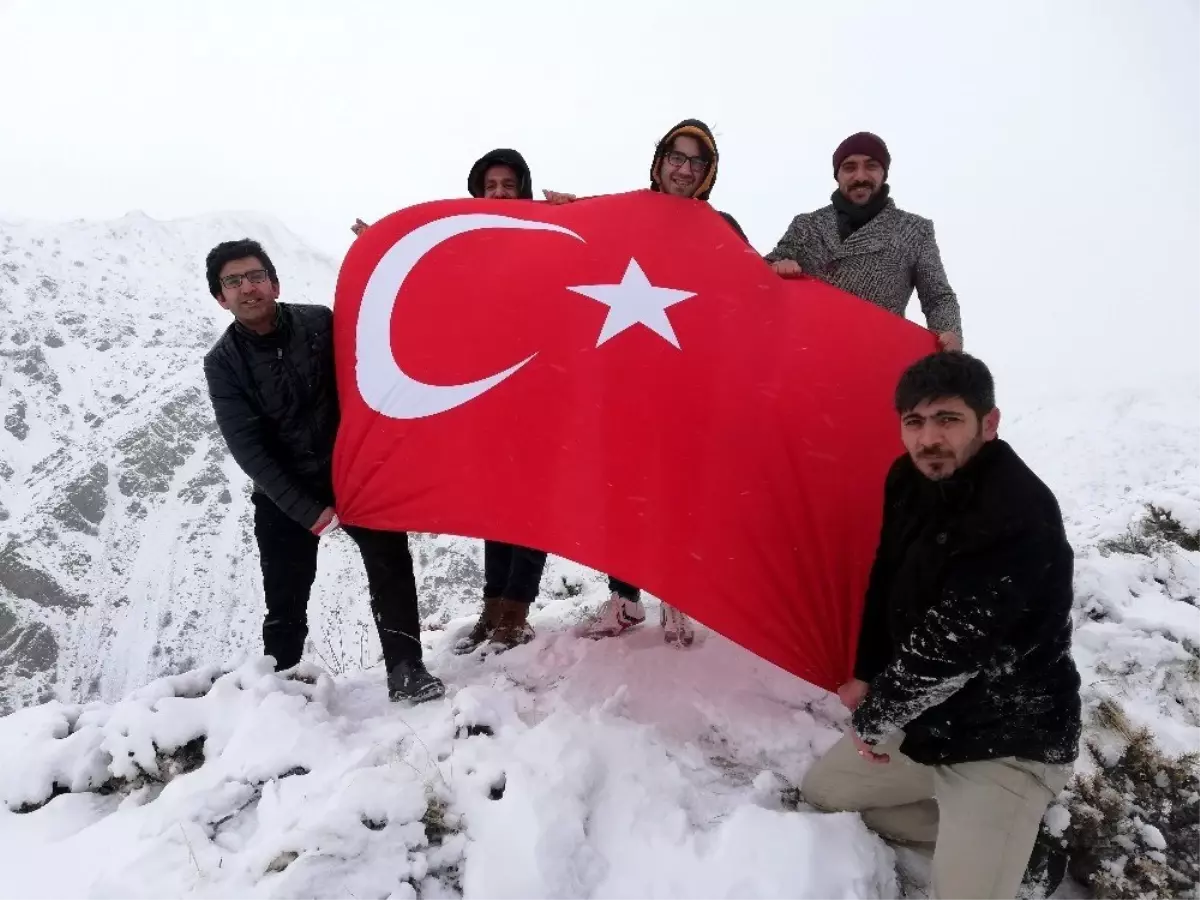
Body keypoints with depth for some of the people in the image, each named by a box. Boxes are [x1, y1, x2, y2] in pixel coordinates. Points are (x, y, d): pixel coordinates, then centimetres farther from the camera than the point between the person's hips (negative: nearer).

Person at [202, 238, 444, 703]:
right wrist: (308, 511, -16)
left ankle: (405, 669, -10)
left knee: (390, 560, -16)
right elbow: (248, 448, -11)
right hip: (285, 492, 0)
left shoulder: (319, 322, -6)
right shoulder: (222, 363, -7)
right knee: (285, 597, 4)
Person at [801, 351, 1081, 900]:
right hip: (927, 720, 8)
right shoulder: (910, 480, -4)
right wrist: (866, 676, 10)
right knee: (821, 792, 16)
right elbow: (887, 579, 11)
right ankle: (979, 831, 18)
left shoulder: (1020, 519, -30)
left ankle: (1014, 838, 14)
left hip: (1006, 745, -8)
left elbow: (947, 648, -29)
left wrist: (872, 719, -15)